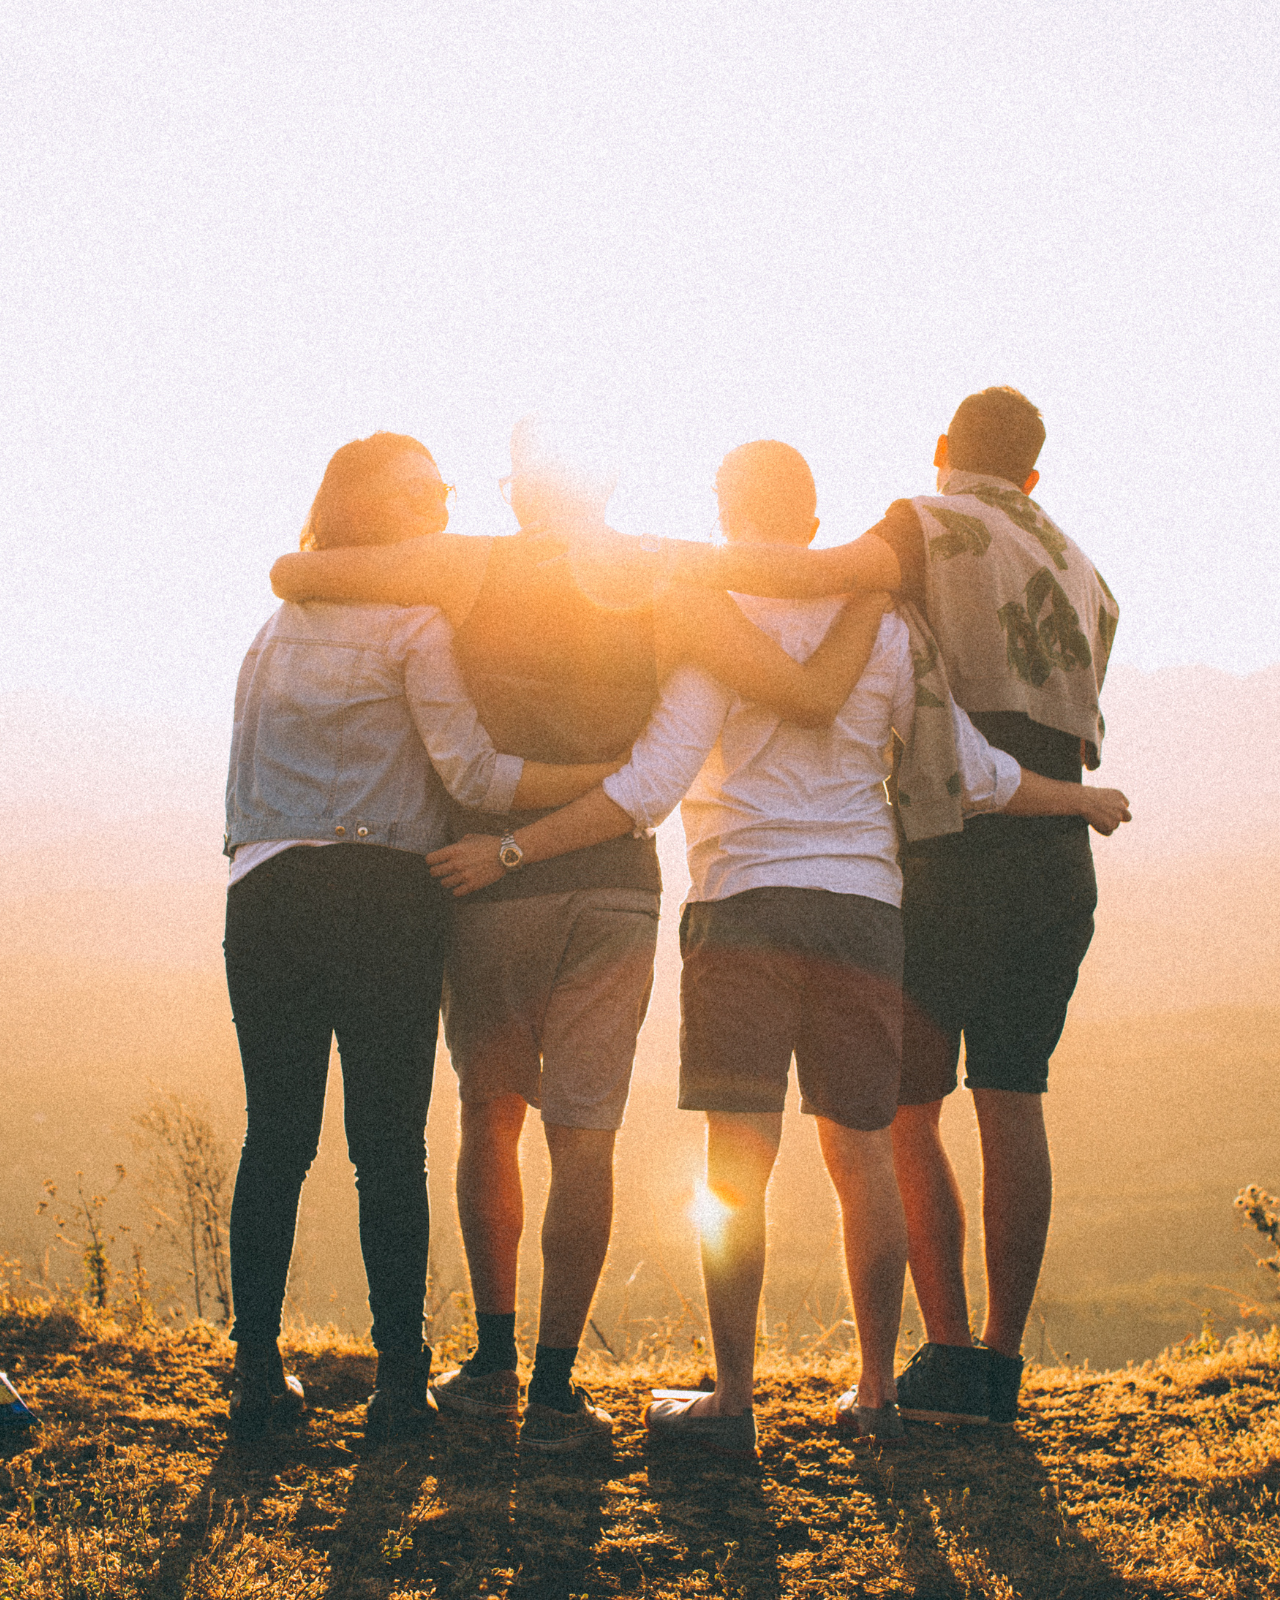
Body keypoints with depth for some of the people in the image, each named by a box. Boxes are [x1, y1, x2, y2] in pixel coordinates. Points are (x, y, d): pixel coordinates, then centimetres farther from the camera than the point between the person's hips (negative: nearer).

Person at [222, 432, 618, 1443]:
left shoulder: (276, 628, 19)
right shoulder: (414, 626, -1)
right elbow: (472, 772, -10)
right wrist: (620, 778, -9)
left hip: (265, 895, 5)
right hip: (379, 897, -5)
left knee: (275, 1138, 7)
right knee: (390, 1145, 0)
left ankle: (258, 1374, 8)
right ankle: (400, 1382, 2)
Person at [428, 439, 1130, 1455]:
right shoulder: (881, 626, 9)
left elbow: (647, 790, -12)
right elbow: (973, 772, 12)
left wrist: (510, 850, -10)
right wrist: (1084, 800, 29)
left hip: (745, 906, -4)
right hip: (864, 908, 4)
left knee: (738, 1162, -4)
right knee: (862, 1155, 10)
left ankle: (733, 1400, -4)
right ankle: (876, 1393, 16)